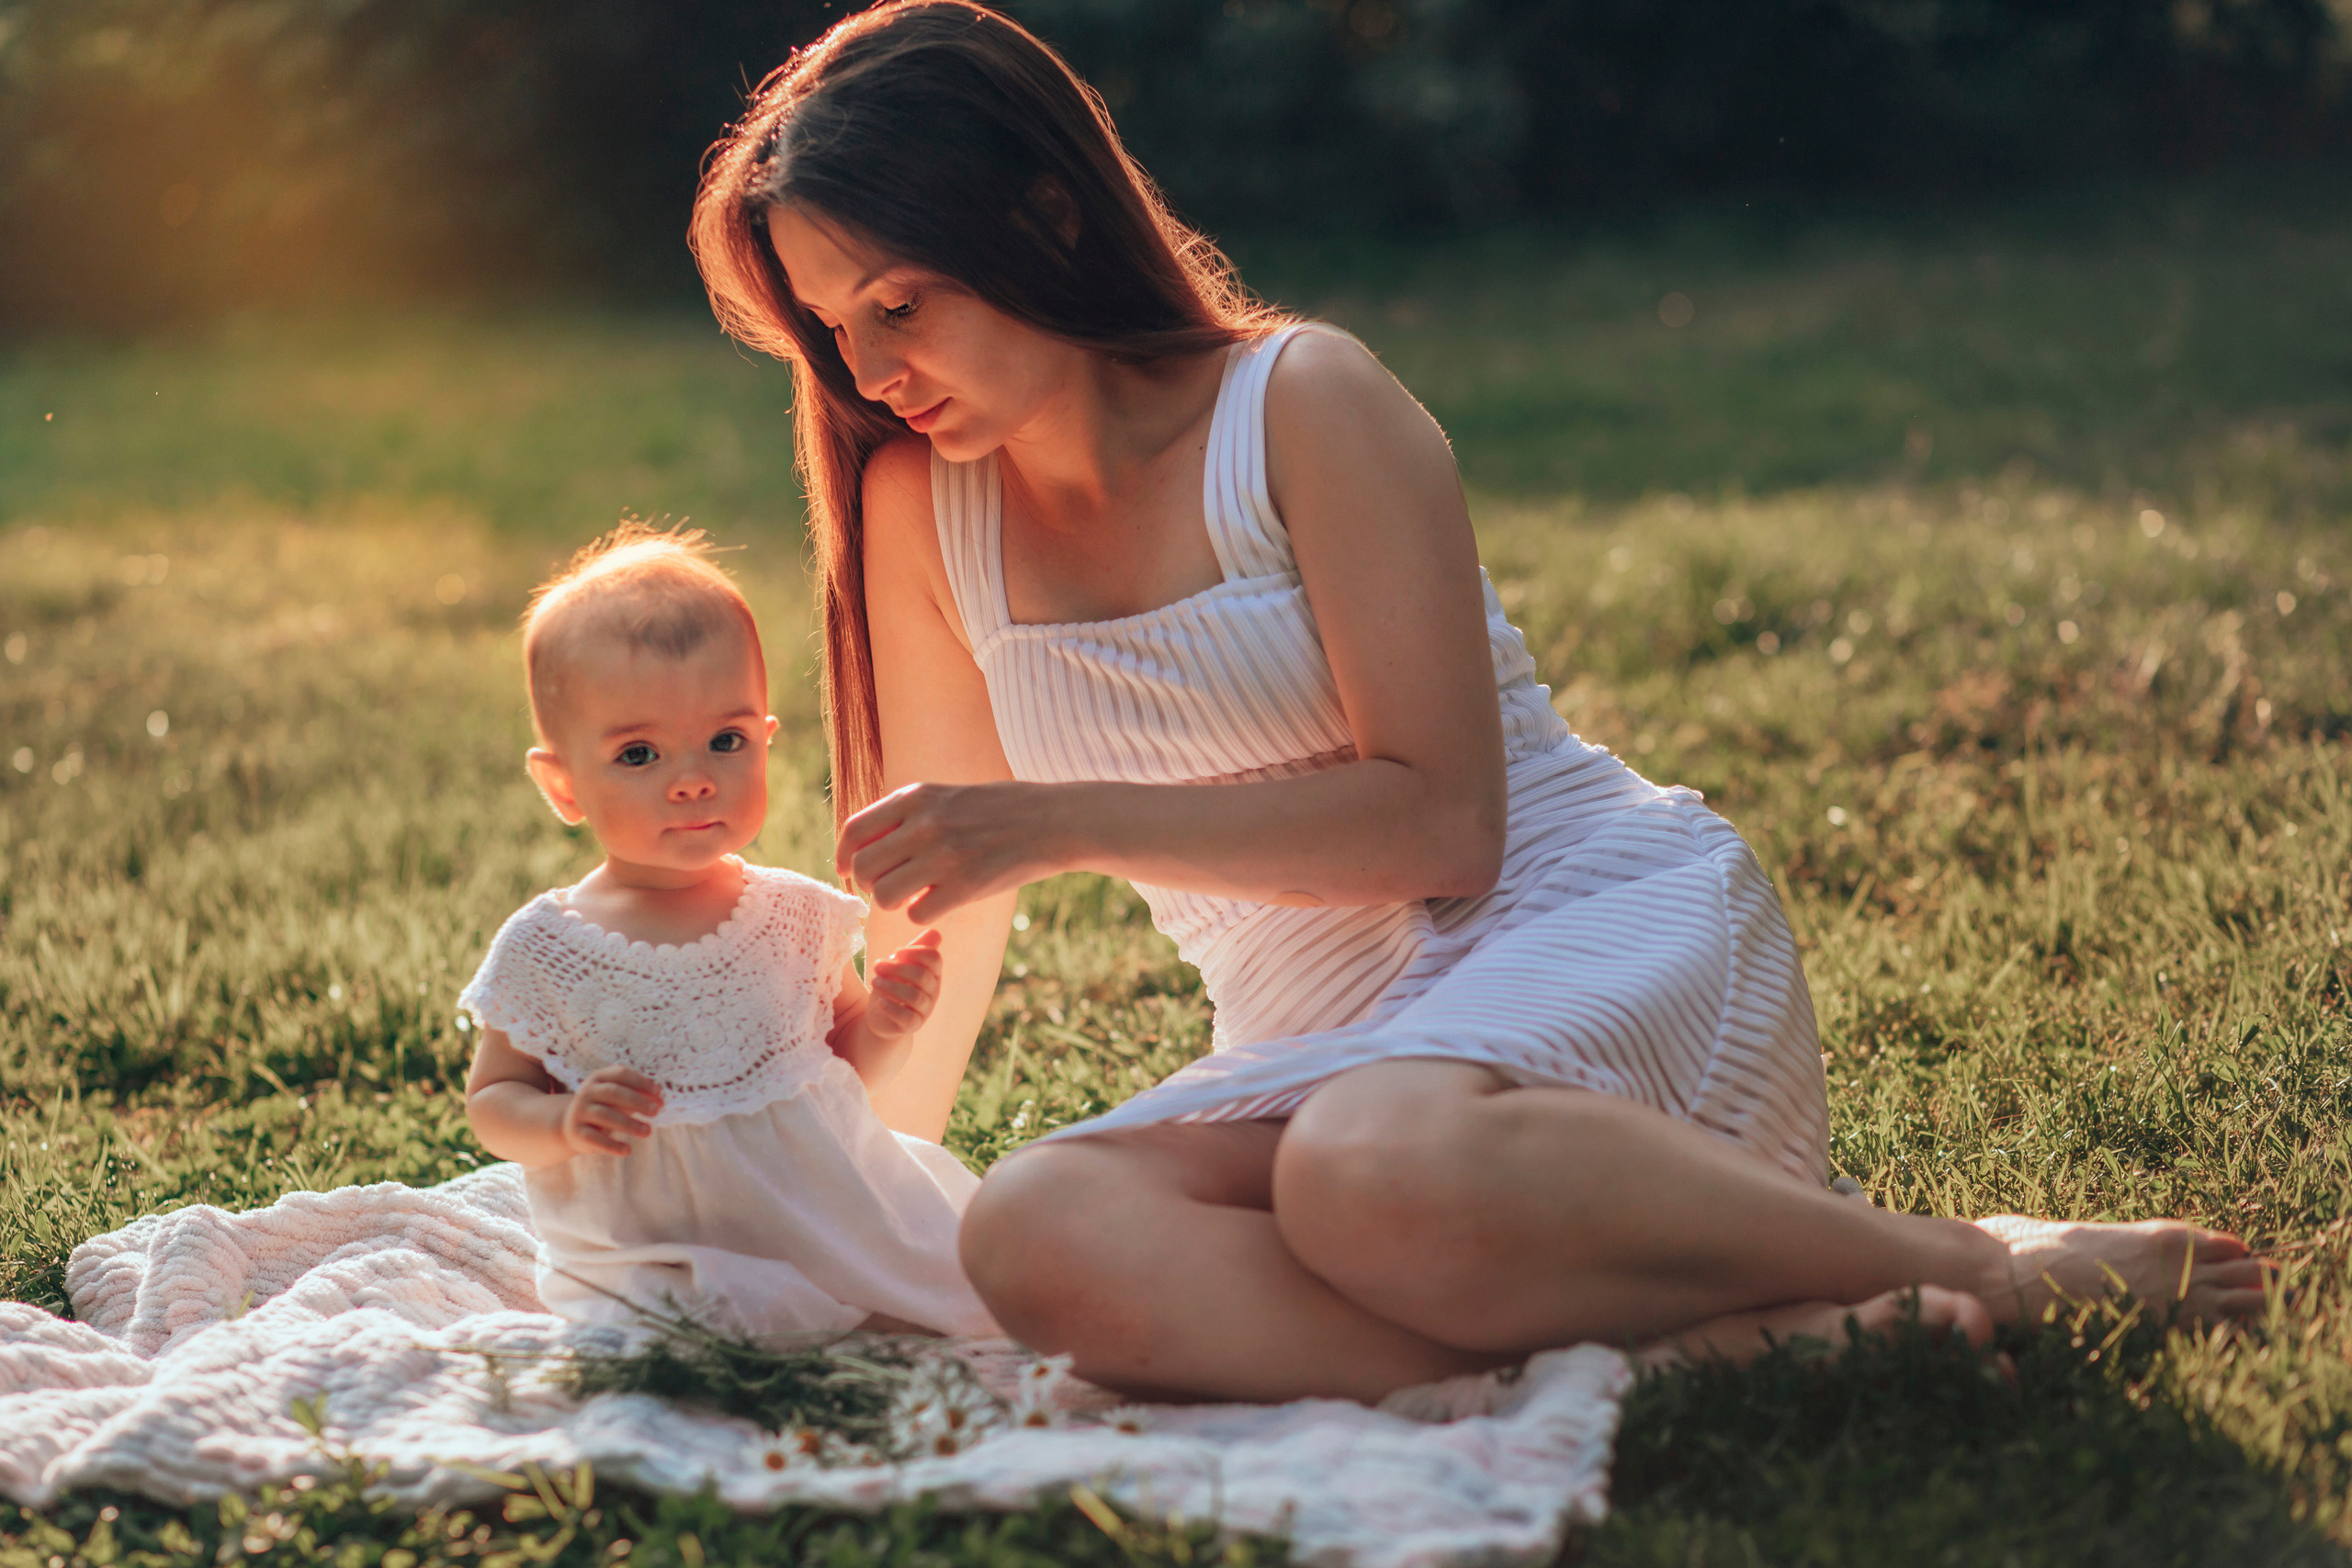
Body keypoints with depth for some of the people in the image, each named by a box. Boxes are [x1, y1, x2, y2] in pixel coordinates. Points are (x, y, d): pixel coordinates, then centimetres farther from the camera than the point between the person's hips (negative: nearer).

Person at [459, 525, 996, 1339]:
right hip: (659, 1264, -3)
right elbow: (492, 1101, 1)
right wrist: (565, 1124, -20)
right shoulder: (546, 951, -7)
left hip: (837, 1222, 3)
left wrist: (885, 1023, -7)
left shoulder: (797, 915, 2)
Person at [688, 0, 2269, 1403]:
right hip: (1313, 1046, 5)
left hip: (1600, 921, -5)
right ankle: (1723, 1338, -32)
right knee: (1035, 1240, -29)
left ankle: (1984, 1264, -22)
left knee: (1378, 1170, -41)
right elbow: (936, 897, 14)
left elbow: (1437, 820, -16)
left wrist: (1071, 819, -20)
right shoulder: (923, 507, 6)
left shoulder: (1304, 401, -9)